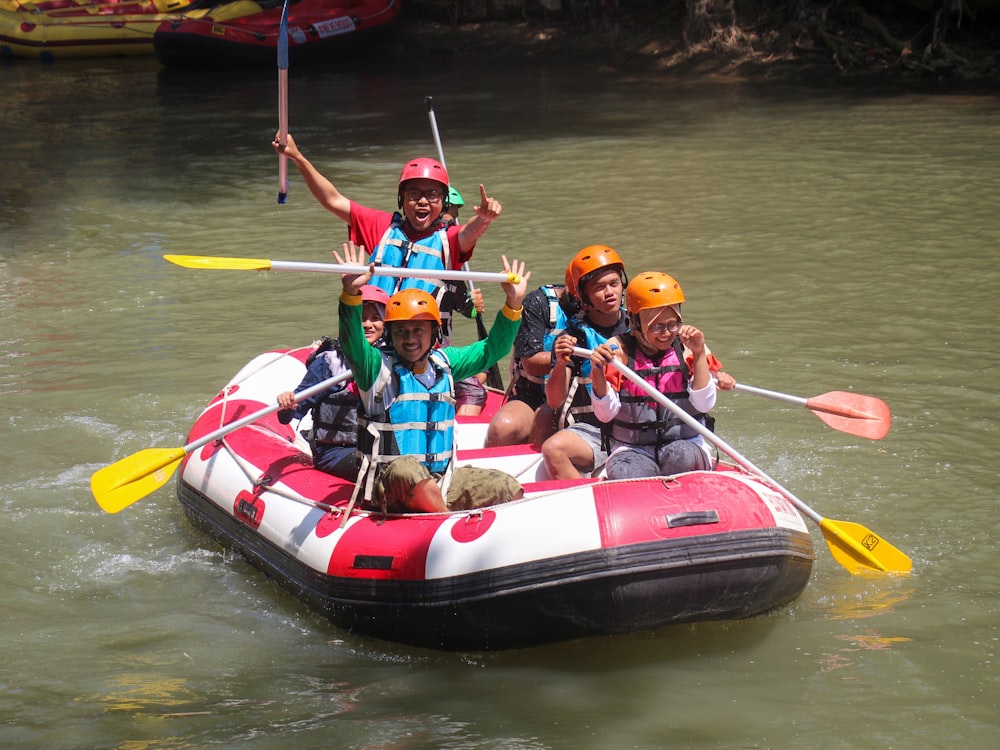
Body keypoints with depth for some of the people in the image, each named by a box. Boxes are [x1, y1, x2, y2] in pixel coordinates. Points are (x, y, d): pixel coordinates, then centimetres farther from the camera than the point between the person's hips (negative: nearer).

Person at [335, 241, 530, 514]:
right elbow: (353, 344, -22)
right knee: (406, 469, -41)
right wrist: (351, 293, -39)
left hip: (441, 482, 6)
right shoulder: (378, 367, -3)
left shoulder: (444, 363, 14)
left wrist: (513, 306, 3)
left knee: (508, 488, -13)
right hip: (388, 483, -6)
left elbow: (491, 349, 19)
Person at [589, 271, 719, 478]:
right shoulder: (618, 351, -1)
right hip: (632, 451, -2)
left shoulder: (687, 349, 2)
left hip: (685, 446, 2)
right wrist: (598, 373, -21)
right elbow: (606, 414, -5)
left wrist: (699, 355, -13)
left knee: (681, 454, -33)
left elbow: (705, 405, -8)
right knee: (623, 473, -34)